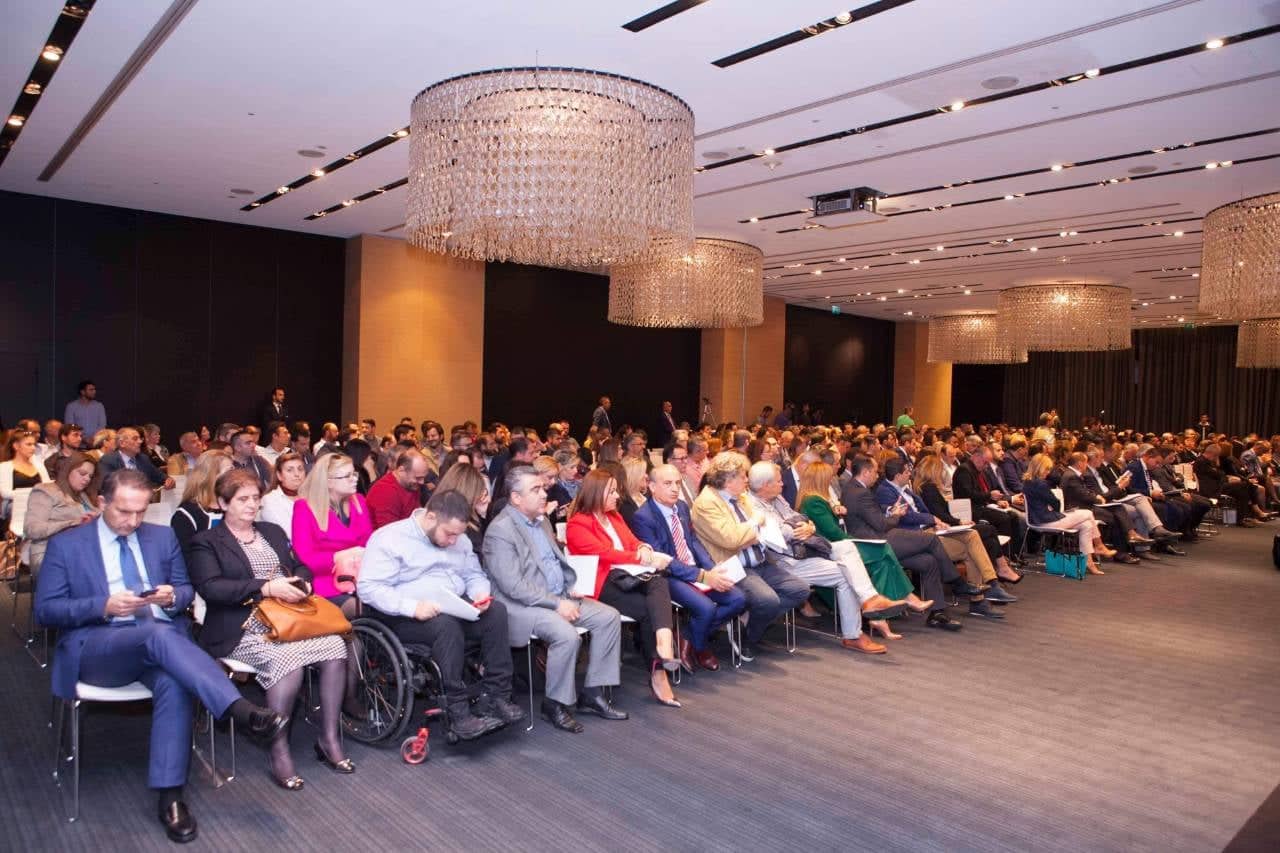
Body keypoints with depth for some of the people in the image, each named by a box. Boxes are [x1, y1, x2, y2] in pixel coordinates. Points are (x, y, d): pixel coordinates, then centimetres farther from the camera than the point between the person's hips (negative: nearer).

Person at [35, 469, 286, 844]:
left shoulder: (163, 537, 15)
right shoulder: (66, 545, 6)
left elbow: (187, 589, 17)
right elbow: (45, 610, 0)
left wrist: (173, 597, -8)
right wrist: (104, 605, -15)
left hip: (161, 638, 3)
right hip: (97, 648, -3)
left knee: (174, 684, -33)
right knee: (157, 634, -37)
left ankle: (169, 797, -27)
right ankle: (241, 711, -46)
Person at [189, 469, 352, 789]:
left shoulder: (273, 532, 24)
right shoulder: (205, 542, 5)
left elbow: (299, 566, 21)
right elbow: (210, 587, -11)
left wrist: (302, 583, -4)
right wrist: (266, 587, -19)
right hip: (243, 629, -5)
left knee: (335, 645, -22)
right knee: (288, 660, -33)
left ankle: (329, 739, -10)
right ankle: (279, 754, -17)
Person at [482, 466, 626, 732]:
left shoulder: (541, 520, 13)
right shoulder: (500, 530, -16)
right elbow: (513, 586, -22)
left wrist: (570, 589, 3)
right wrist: (557, 604, -21)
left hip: (559, 597, 9)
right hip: (523, 606, -9)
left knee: (609, 617, -5)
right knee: (567, 635, -31)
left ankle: (591, 693, 3)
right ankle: (555, 704, -8)